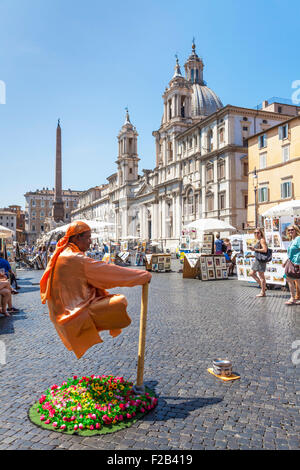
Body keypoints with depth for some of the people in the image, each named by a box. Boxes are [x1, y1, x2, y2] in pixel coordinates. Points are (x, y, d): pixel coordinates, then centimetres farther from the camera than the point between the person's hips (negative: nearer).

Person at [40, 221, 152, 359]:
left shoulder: (59, 255, 8)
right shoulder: (76, 259, -20)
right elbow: (111, 272, -17)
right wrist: (144, 275, -8)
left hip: (63, 315, 10)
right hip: (77, 316, -10)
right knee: (120, 302, -23)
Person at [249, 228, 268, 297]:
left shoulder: (262, 240, -11)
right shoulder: (257, 240, 16)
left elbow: (265, 250, -21)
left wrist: (255, 249, -18)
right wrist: (253, 249, 6)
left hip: (261, 260, -10)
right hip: (257, 260, 10)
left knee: (261, 276, -3)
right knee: (252, 273, 14)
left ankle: (263, 293, 6)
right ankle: (263, 286, 21)